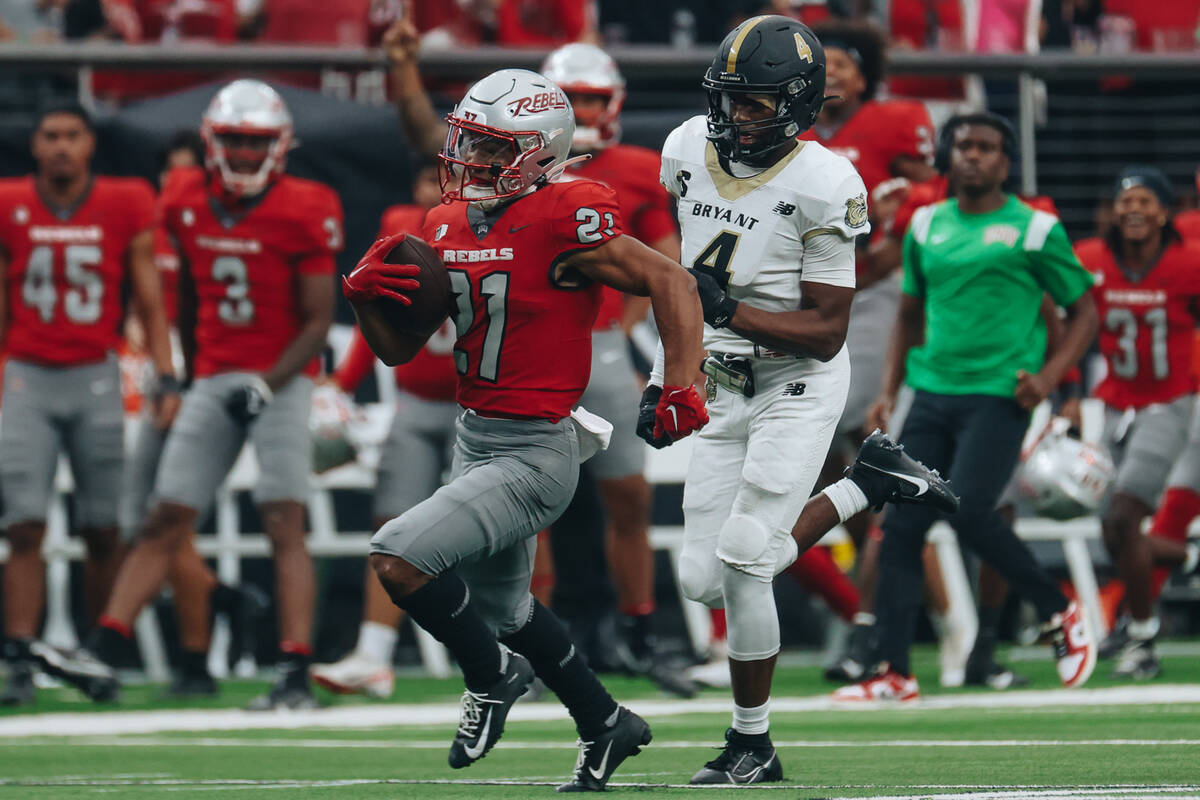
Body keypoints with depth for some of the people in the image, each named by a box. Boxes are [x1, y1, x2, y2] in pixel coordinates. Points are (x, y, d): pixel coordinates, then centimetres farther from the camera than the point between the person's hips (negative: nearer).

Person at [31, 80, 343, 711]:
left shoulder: (302, 214, -8)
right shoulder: (188, 204, 6)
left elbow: (318, 321, -8)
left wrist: (267, 385, -20)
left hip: (281, 381, -5)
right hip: (213, 381, 5)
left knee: (285, 524, -12)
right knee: (165, 523, 2)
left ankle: (295, 676, -15)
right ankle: (101, 653, -3)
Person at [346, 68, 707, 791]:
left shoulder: (561, 221, -18)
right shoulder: (448, 227, 5)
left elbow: (671, 283, -16)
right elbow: (400, 349, 11)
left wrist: (680, 389, -24)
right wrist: (365, 293, -8)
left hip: (536, 453, -9)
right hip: (476, 437, 9)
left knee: (399, 560, -19)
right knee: (503, 610, 23)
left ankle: (492, 674, 5)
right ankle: (606, 725, 41)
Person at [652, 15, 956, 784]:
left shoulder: (824, 187, -19)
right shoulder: (689, 151, 0)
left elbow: (827, 332, -17)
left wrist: (730, 311, -29)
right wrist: (664, 377, 15)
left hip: (798, 389, -7)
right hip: (722, 393, 7)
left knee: (742, 562, -13)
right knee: (704, 581, 1)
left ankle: (753, 745, 6)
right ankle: (866, 485, 21)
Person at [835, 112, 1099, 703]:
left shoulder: (1033, 230, -1)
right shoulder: (927, 226, 14)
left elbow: (1084, 311, 5)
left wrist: (1050, 375, -8)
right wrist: (889, 389, 16)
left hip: (998, 394, -5)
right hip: (934, 391, 5)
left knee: (968, 511, -20)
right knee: (902, 525, -4)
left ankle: (1060, 614, 2)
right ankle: (893, 671, -1)